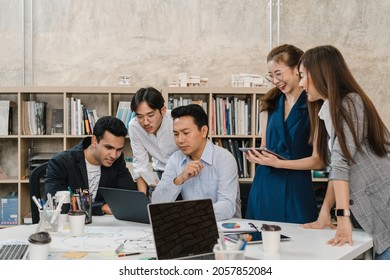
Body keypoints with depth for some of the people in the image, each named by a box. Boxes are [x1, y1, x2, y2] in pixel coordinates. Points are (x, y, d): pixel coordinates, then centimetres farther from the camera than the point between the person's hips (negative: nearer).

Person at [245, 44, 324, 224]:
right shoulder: (271, 104, 11)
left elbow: (318, 160, -8)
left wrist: (277, 163, -17)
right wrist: (256, 155, -5)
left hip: (296, 190, -4)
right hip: (264, 187, 4)